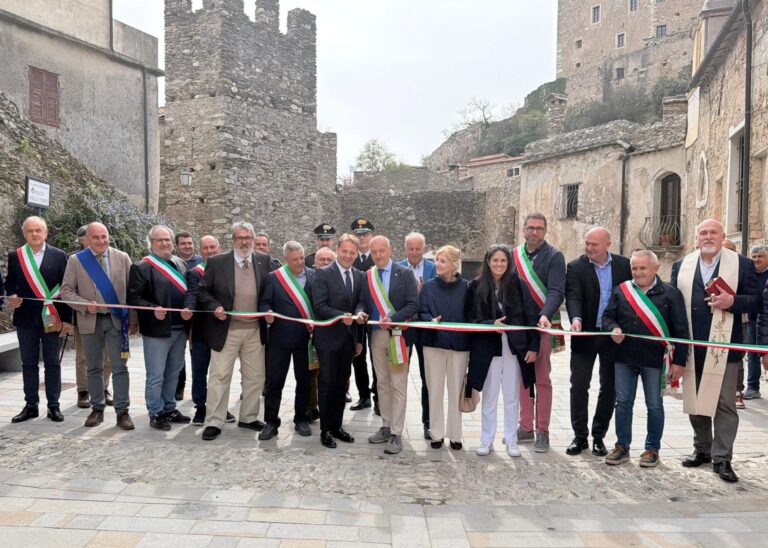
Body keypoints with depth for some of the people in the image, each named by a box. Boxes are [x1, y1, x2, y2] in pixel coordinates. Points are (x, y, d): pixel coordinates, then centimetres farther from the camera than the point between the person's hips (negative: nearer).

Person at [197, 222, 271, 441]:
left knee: (255, 376, 11)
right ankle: (214, 422, 11)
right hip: (225, 328, -3)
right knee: (219, 376, 1)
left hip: (255, 329, 3)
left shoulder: (264, 260, 3)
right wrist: (215, 307, -14)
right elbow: (203, 291, 2)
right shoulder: (217, 262, -3)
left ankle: (248, 417, 26)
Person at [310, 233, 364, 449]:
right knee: (327, 383, 4)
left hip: (349, 338, 5)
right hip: (328, 337, -5)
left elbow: (359, 307, 11)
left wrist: (359, 338, 10)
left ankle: (337, 426, 25)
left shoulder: (359, 276, 8)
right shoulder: (323, 274, -8)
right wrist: (341, 316, -28)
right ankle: (326, 430, 15)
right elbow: (319, 307, -14)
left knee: (342, 383, 13)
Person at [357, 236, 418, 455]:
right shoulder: (368, 276, 8)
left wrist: (392, 319, -22)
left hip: (397, 334, -4)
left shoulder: (404, 274, -4)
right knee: (382, 383, 13)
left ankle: (396, 434, 5)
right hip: (376, 334, 5)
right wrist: (361, 312, -10)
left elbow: (413, 305, -9)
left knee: (398, 385, -1)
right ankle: (386, 426, 25)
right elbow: (363, 302, 13)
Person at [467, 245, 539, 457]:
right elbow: (471, 318, 0)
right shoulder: (476, 286, -1)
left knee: (512, 397, 10)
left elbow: (529, 316, 0)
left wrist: (533, 346, -4)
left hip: (514, 347, 1)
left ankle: (511, 440, 23)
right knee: (489, 396, 9)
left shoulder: (517, 284, -1)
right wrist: (491, 324, -16)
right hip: (488, 348, 0)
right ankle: (487, 440, 21)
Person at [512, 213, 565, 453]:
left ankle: (542, 432, 10)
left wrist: (545, 315, -31)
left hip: (542, 326, -4)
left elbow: (556, 292, -15)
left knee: (542, 380, 1)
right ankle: (526, 428, 21)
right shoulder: (514, 255, 9)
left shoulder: (554, 257, -4)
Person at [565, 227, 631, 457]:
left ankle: (598, 436, 23)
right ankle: (580, 436, 15)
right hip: (585, 335, -2)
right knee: (579, 386, 1)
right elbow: (573, 297, -17)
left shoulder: (623, 264, 2)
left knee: (609, 388, 9)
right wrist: (575, 318, -36)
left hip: (614, 335, 2)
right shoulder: (575, 267, -5)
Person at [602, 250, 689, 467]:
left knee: (654, 406, 9)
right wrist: (613, 329, -14)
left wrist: (679, 360, -7)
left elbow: (680, 330, -4)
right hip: (624, 357, 3)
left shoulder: (670, 293, -4)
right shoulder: (621, 290, 5)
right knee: (623, 403, 9)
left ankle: (652, 449, 24)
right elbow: (608, 316, 9)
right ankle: (622, 447, 22)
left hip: (654, 359, -2)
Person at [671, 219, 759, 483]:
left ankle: (722, 458, 11)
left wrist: (732, 301, -20)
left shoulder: (742, 264, 1)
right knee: (695, 400, 13)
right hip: (691, 348, 3)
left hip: (723, 347, -3)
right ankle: (702, 449, 29)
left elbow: (755, 301, 0)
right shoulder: (681, 266, 8)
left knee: (724, 404, 1)